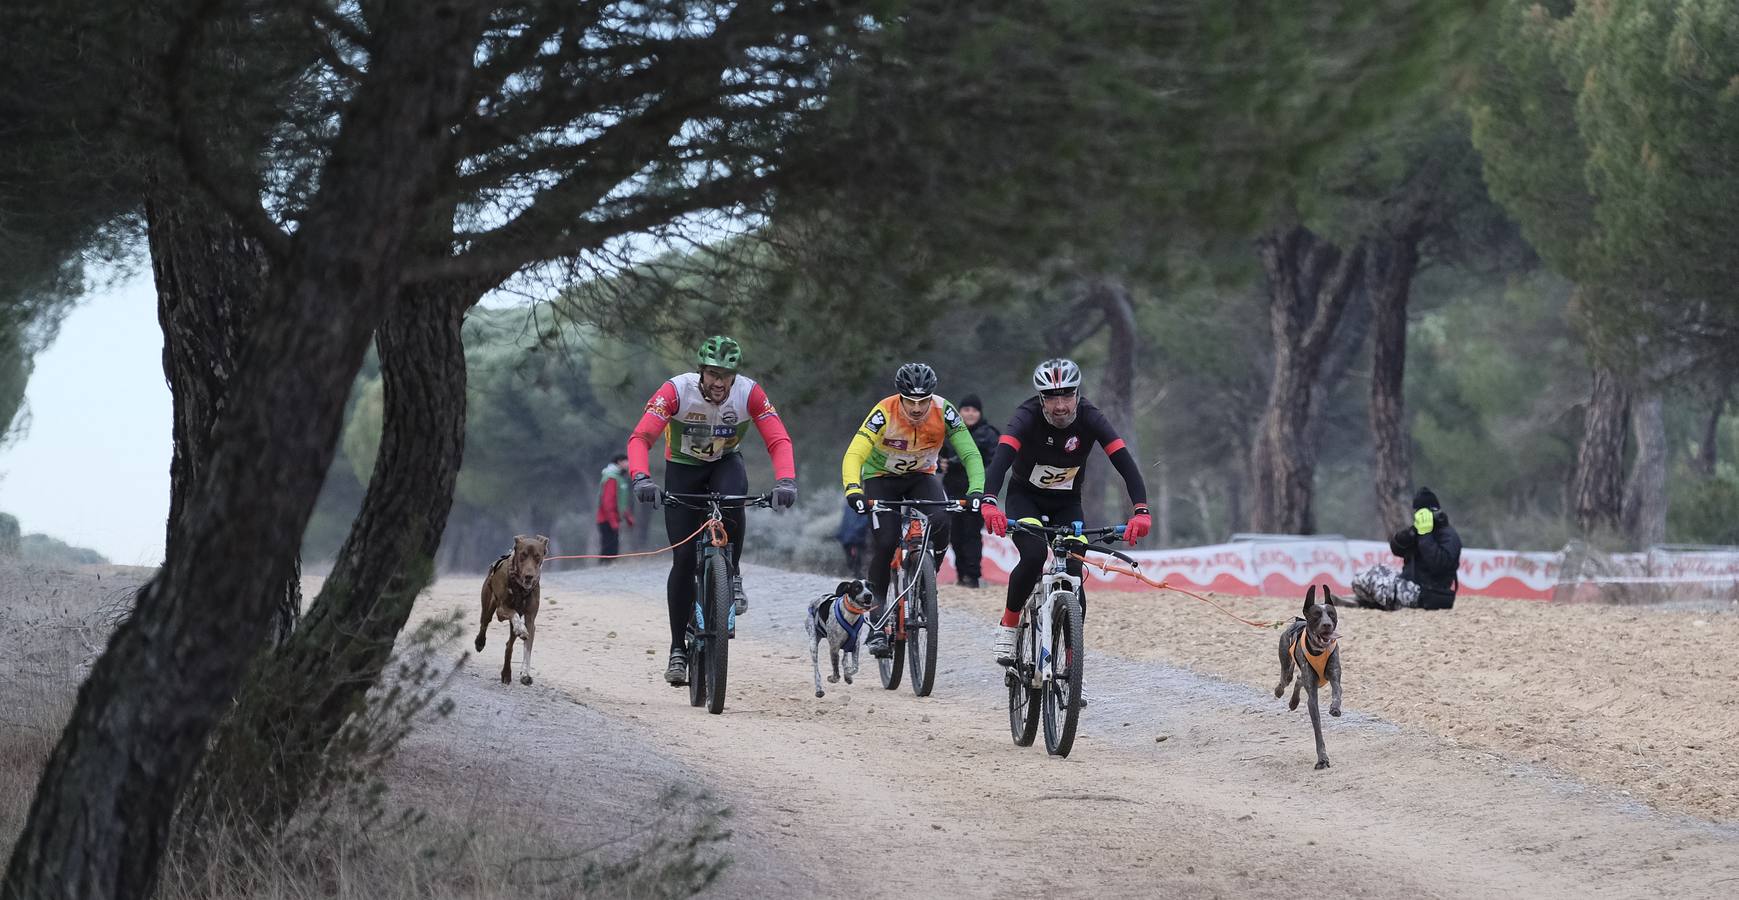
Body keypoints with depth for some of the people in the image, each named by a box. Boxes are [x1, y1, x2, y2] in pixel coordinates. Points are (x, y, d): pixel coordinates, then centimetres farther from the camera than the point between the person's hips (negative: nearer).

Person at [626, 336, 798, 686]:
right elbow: (641, 437, -36)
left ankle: (731, 577, -14)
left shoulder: (749, 393, -24)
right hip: (683, 468, 0)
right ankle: (678, 649, 3)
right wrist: (641, 478, -54)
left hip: (725, 463, 1)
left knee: (731, 498, -37)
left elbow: (779, 441, -29)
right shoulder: (677, 390, -28)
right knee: (684, 559, -8)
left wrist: (785, 480, -48)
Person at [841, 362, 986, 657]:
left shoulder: (944, 412, -25)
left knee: (939, 521, -28)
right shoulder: (884, 413, -31)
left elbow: (970, 453, -25)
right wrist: (853, 490, -56)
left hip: (921, 476, 2)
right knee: (884, 544, -17)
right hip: (881, 478, -2)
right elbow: (854, 454, -39)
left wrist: (977, 490, -42)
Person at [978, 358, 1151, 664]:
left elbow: (1125, 463, -31)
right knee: (1034, 554, -29)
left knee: (1073, 571, -15)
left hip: (1066, 503, 2)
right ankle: (1008, 627, -9)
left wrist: (1141, 510, -47)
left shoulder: (1090, 419, -22)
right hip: (1025, 498, -2)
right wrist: (989, 503, -61)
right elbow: (1001, 458, -42)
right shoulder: (1028, 417, -27)